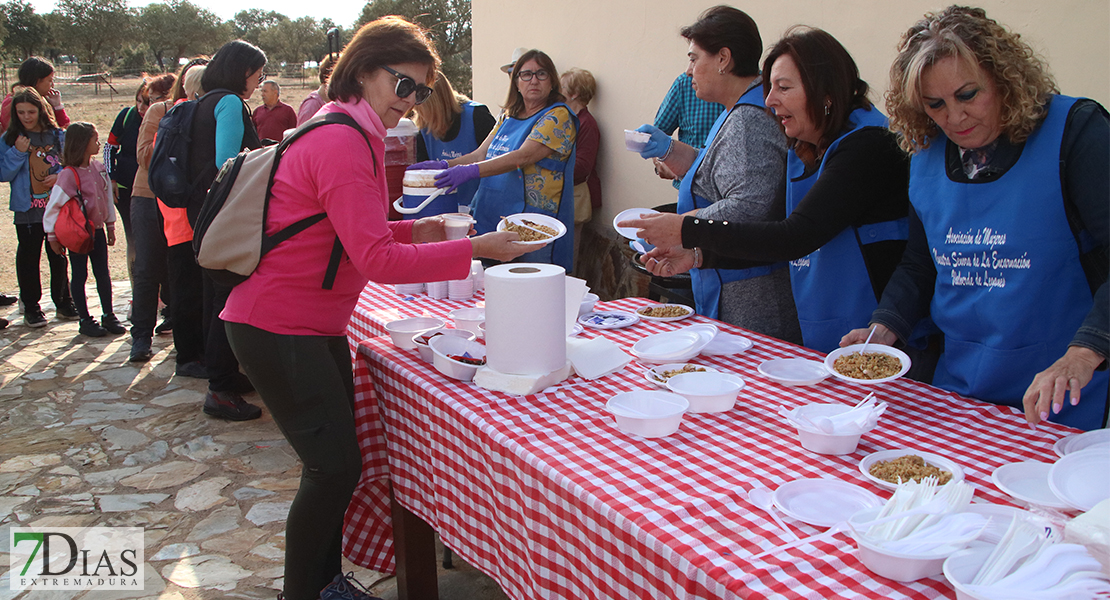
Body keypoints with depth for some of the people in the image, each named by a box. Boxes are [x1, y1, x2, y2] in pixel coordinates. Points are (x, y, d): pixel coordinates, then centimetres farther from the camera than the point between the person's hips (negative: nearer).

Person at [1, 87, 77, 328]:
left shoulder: (58, 136, 1)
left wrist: (60, 176, -12)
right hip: (27, 210, -1)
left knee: (58, 256, 10)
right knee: (29, 258, 5)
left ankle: (63, 303, 22)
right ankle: (31, 307, 15)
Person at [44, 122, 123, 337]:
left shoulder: (99, 168, 3)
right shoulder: (69, 174, -16)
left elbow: (107, 197, 13)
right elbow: (53, 206, -14)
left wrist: (110, 226, 16)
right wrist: (53, 236, -11)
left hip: (97, 230, 5)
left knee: (103, 273, 8)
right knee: (80, 275, 5)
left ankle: (108, 315, 18)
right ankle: (85, 320, 12)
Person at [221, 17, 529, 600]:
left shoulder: (349, 134, 13)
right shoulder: (343, 142, -21)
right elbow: (378, 260, -25)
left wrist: (414, 232, 6)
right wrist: (477, 247, -22)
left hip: (316, 326, 11)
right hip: (278, 329, -10)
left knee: (337, 463, 16)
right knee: (334, 466, -5)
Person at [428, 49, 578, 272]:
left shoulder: (558, 116, -6)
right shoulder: (506, 118, 17)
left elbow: (524, 157, -19)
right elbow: (480, 155, 14)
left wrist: (471, 171, -28)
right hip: (492, 219, 7)